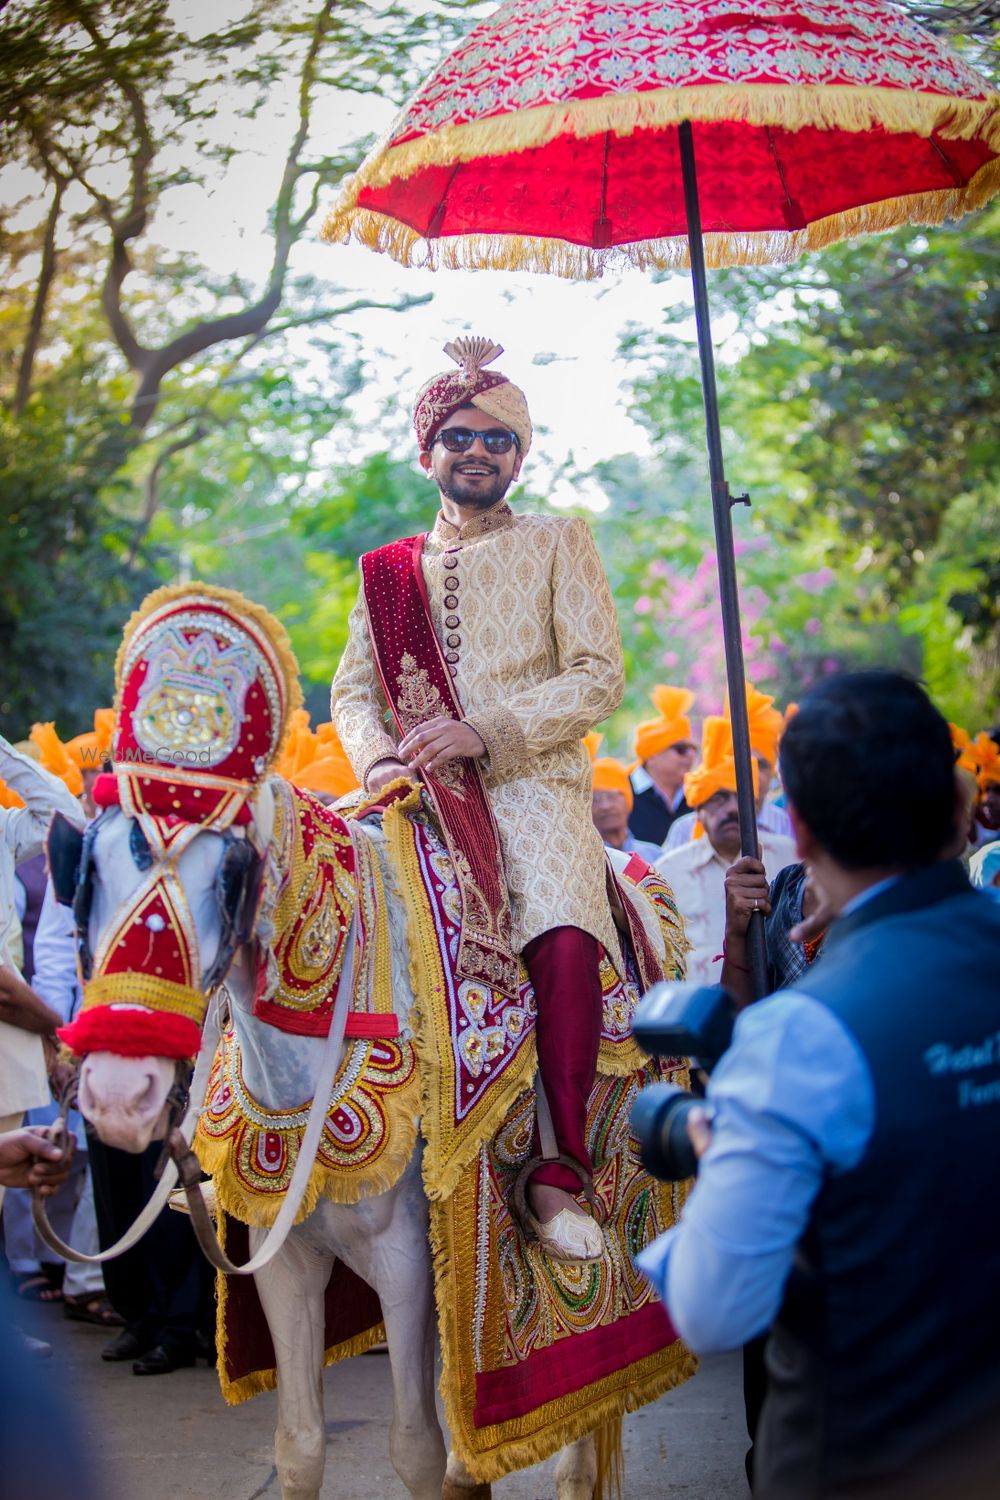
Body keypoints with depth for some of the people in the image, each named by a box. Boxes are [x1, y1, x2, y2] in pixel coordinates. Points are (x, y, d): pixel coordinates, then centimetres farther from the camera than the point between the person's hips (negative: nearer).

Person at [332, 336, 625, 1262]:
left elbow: (599, 676, 0)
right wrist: (376, 750, -9)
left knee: (564, 941, -30)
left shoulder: (559, 544, 9)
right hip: (421, 793, 3)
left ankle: (559, 1174, -20)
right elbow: (353, 689, 15)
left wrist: (485, 731, -12)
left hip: (533, 781, -3)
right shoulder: (389, 570, 18)